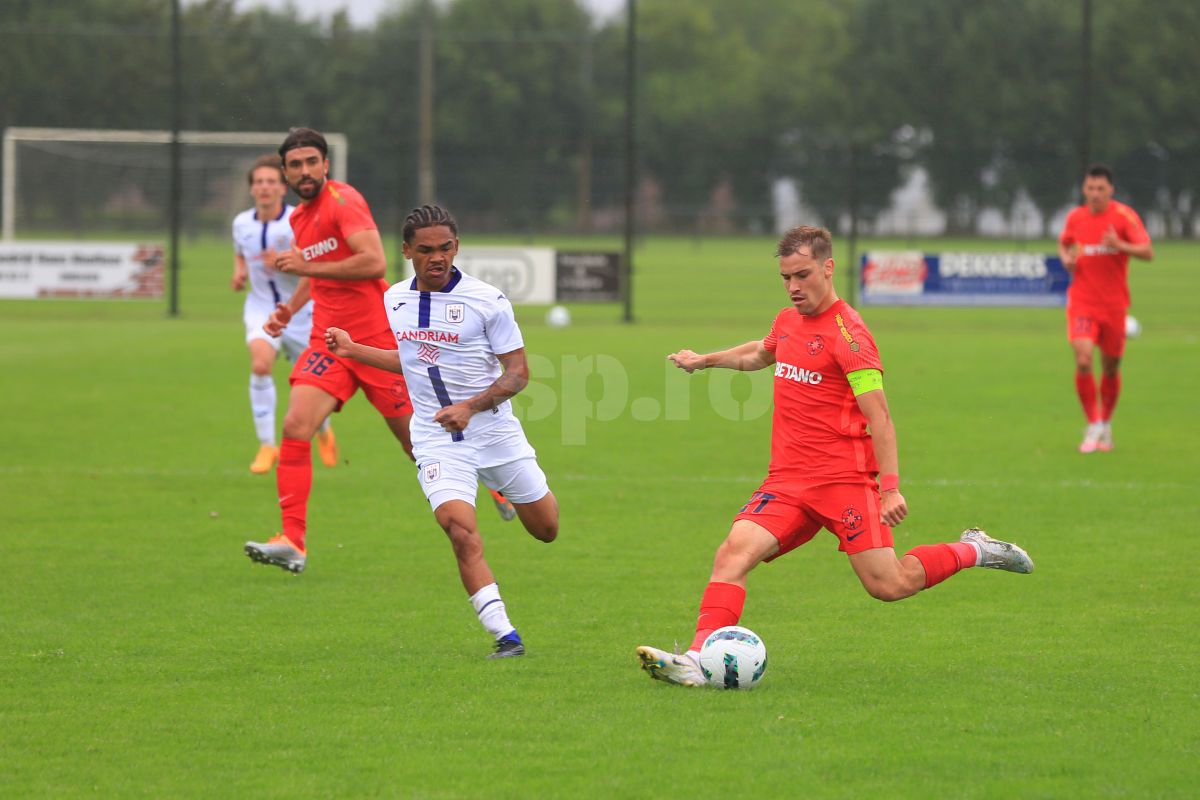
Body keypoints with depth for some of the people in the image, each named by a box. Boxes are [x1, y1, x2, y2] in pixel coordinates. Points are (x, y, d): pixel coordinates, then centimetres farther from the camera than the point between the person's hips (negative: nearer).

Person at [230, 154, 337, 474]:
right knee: (260, 364, -28)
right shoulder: (242, 223, -1)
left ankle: (323, 430, 46)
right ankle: (267, 445, -21)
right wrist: (239, 273, 0)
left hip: (300, 311, -2)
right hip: (262, 308, 2)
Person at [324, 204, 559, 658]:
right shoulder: (393, 301, 3)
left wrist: (470, 407, -23)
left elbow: (518, 372, -10)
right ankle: (504, 635, -19)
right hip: (436, 440, 1)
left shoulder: (487, 300, -12)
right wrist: (353, 350, 13)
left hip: (494, 430, -1)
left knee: (546, 529, 11)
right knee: (461, 532, -21)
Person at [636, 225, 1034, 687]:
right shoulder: (788, 321, 13)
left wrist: (891, 488, -21)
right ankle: (698, 660, -27)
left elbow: (879, 417, -15)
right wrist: (704, 360, 44)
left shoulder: (847, 333, -11)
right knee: (734, 551, -17)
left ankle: (972, 552, 18)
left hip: (845, 479, -6)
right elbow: (759, 354, 40)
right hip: (788, 479, 6)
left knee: (888, 586, -8)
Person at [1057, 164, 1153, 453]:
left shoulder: (1124, 216, -7)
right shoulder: (1075, 217, 3)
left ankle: (1106, 425, 29)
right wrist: (1066, 258, 0)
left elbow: (1148, 252, -14)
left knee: (1111, 368, 7)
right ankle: (1092, 425, -5)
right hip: (1082, 302, 1)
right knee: (1083, 361, -18)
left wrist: (1120, 245, -31)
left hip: (1114, 303, -1)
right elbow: (1064, 243, 23)